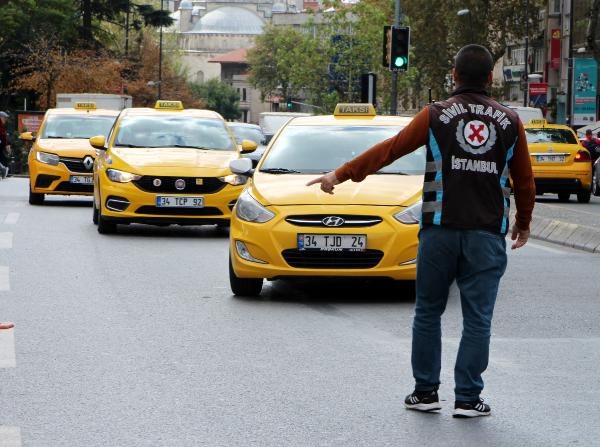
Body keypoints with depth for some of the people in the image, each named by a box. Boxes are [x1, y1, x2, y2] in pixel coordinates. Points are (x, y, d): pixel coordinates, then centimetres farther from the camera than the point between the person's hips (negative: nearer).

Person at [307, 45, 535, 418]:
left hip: (440, 229, -1)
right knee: (478, 318, 4)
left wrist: (340, 175, 8)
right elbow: (525, 180, 13)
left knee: (428, 312, 11)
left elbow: (387, 150, 1)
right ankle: (468, 398, 3)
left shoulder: (436, 116, 0)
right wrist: (523, 223, 29)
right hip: (487, 233, 1)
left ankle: (426, 392, 14)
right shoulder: (510, 122, 6)